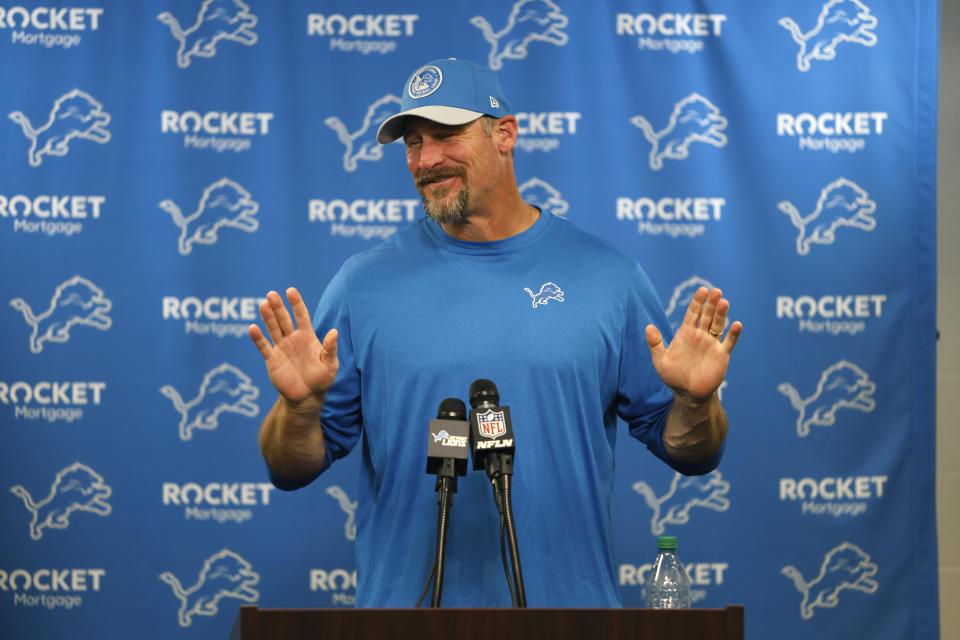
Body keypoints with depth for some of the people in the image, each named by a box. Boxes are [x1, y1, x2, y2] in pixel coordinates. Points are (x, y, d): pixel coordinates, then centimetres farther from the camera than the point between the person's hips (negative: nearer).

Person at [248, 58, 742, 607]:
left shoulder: (608, 278, 3)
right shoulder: (364, 284, 2)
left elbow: (689, 453, 5)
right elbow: (292, 468, 2)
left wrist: (695, 401, -15)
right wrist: (300, 405, -18)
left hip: (569, 606, 0)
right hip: (405, 608, 0)